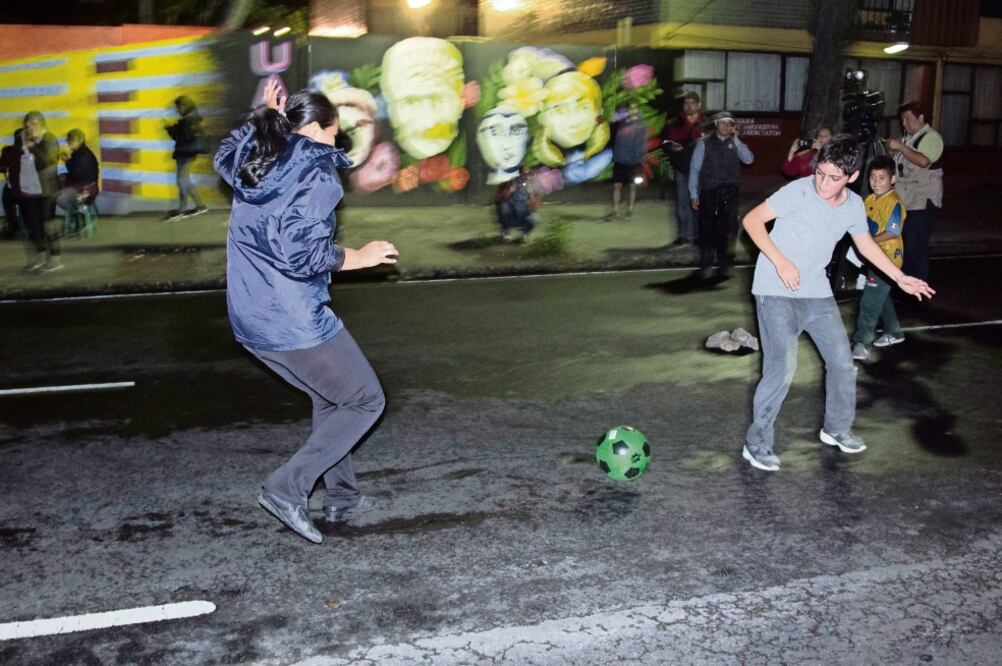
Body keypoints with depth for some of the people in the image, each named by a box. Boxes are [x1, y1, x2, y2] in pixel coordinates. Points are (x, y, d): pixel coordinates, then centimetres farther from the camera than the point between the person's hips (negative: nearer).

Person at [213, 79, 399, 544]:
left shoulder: (255, 165, 9)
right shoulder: (315, 175, -15)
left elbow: (224, 156, 35)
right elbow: (301, 253, -26)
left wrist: (264, 117, 31)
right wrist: (357, 257, -13)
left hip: (249, 321, 9)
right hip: (294, 322, -9)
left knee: (330, 396, 26)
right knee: (366, 401, 7)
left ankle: (341, 496, 33)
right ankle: (287, 488, -1)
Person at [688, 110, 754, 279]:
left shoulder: (735, 144, 9)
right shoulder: (704, 143, 1)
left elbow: (749, 159, -6)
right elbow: (695, 169, 1)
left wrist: (736, 140, -8)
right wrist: (694, 194, -4)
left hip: (729, 193, 2)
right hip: (709, 192, -2)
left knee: (726, 230, 3)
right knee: (707, 229, -2)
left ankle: (723, 265, 13)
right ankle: (705, 265, 7)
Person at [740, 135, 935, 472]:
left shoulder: (854, 206, 0)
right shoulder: (798, 192, -18)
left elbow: (866, 244, 18)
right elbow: (752, 220, -16)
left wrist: (900, 277, 16)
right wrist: (780, 261, -24)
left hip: (817, 292, 6)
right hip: (777, 292, -6)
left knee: (842, 360, 11)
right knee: (782, 367, -15)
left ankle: (836, 428, 34)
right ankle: (757, 444, 0)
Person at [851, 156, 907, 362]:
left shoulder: (893, 202, -18)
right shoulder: (869, 200, 7)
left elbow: (892, 232, -24)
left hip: (887, 259, -9)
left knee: (869, 302, -9)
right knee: (882, 297, 22)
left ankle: (862, 344, -3)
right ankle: (894, 332, 39)